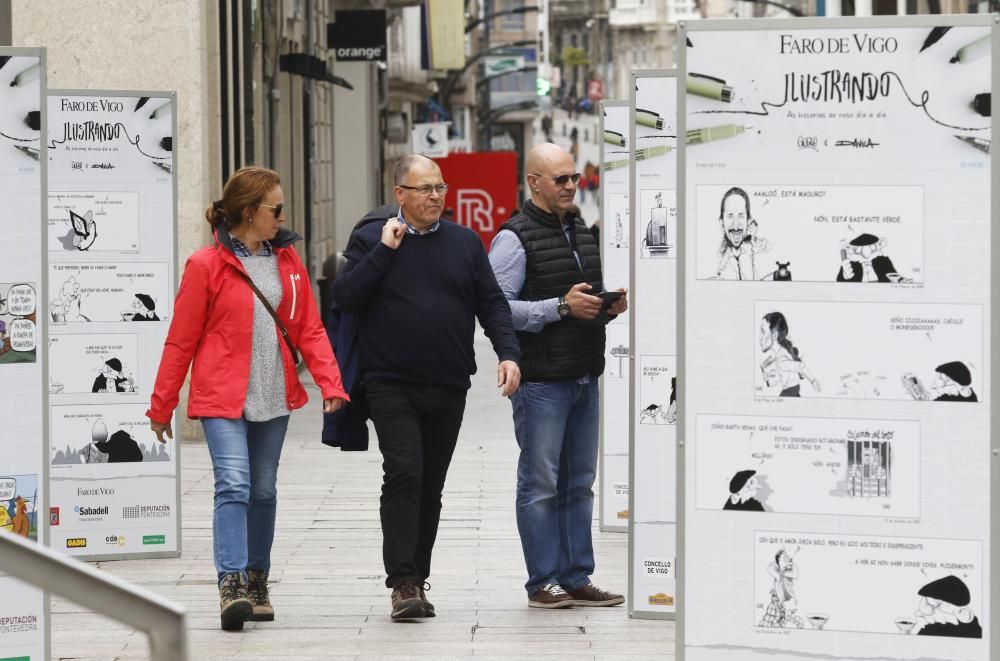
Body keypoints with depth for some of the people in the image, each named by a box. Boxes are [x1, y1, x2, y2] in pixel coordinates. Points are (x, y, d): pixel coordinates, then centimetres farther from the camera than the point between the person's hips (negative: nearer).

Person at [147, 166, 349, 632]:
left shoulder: (287, 260, 9)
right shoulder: (207, 266, -7)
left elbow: (309, 329, 9)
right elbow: (181, 340, -3)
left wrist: (330, 384, -5)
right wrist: (161, 406, -1)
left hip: (273, 398, 5)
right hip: (222, 399, -5)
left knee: (263, 491, 12)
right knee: (233, 485, -17)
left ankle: (256, 583, 23)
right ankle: (231, 585, -20)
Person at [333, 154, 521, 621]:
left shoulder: (465, 243, 10)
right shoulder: (371, 240, 3)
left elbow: (491, 303, 8)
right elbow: (344, 298, -8)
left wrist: (508, 353, -7)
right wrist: (384, 251, -13)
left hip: (449, 389, 3)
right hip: (391, 386, -3)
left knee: (431, 486, 8)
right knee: (403, 474, -16)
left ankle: (417, 578, 17)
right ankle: (403, 583, -17)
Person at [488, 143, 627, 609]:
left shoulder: (581, 232, 17)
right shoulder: (515, 239, -9)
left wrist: (608, 307, 6)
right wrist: (561, 307, -19)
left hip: (584, 377, 8)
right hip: (541, 381, -8)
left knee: (579, 483, 10)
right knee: (540, 484, -3)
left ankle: (576, 578, 16)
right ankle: (542, 583, 1)